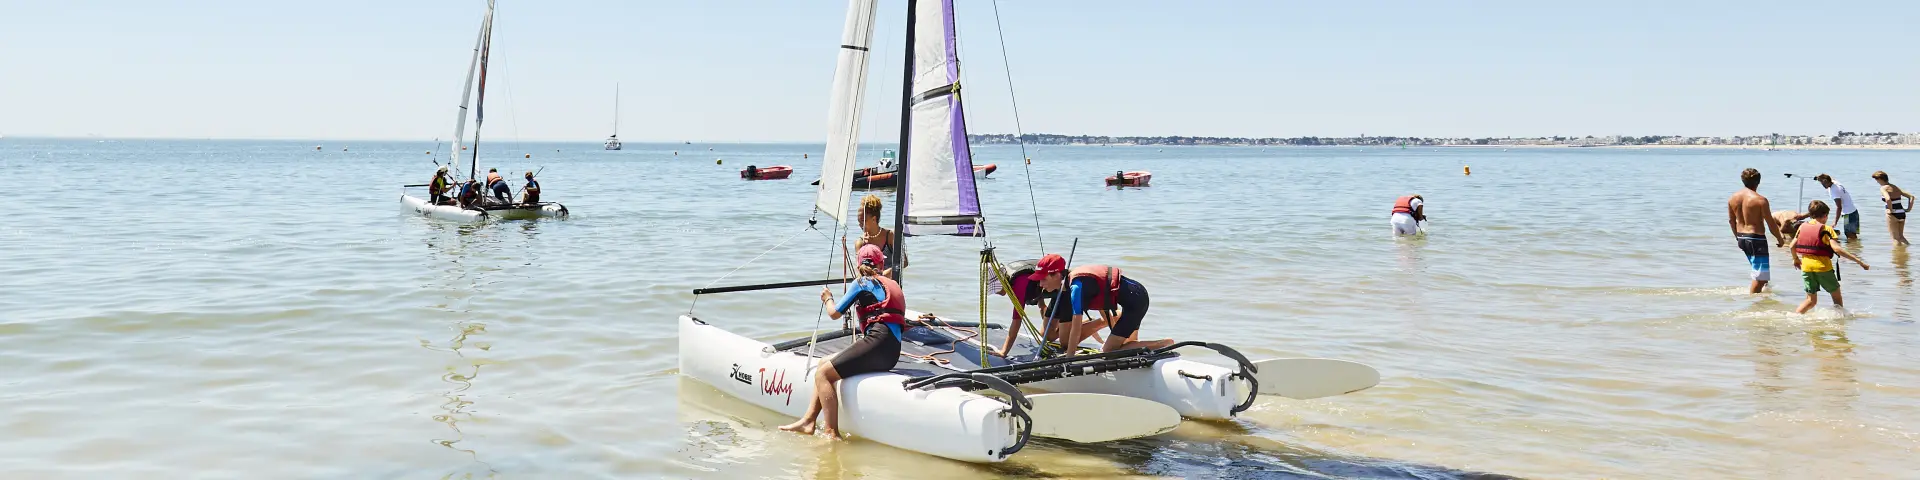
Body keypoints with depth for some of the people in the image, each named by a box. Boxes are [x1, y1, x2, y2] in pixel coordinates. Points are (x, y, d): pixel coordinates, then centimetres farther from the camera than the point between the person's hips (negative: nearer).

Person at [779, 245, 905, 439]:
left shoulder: (862, 283, 2)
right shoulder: (891, 283, 23)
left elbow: (835, 313, 5)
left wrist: (828, 299, 25)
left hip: (878, 343, -9)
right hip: (892, 352, 9)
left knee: (822, 374, -8)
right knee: (824, 365, 16)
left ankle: (832, 433, -14)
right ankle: (808, 420, 11)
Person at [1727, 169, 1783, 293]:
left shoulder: (1732, 198, 3)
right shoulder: (1760, 200, -16)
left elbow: (1731, 220, 12)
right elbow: (1770, 223, -11)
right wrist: (1779, 238, 3)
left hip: (1741, 238, 8)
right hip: (1756, 238, -8)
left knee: (1757, 269, 29)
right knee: (1761, 276, -1)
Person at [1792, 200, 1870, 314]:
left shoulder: (1802, 226, 7)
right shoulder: (1826, 229, -7)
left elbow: (1792, 246, 8)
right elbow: (1836, 249, -19)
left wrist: (1796, 259, 28)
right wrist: (1858, 261, -20)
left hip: (1806, 266, 4)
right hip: (1822, 266, -4)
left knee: (1811, 300, 12)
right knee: (1836, 294, 17)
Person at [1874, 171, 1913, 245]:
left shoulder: (1883, 188, -11)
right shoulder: (1896, 187, 12)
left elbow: (1888, 199, -30)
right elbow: (1911, 196, 12)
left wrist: (1891, 210, -17)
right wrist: (1909, 208, 10)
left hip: (1893, 215, -7)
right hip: (1902, 214, 7)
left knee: (1896, 238, 4)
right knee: (1901, 236, 21)